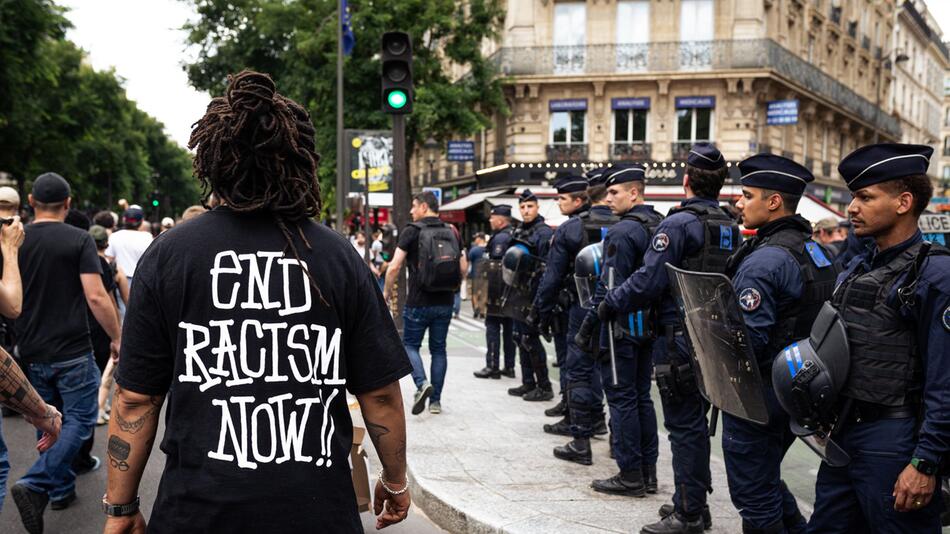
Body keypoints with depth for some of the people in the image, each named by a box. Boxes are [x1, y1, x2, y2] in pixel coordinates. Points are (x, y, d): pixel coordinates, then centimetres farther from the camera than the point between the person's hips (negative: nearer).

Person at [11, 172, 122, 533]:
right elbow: (96, 297, -16)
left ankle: (61, 489, 27)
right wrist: (117, 338, -5)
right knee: (79, 422, 2)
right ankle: (35, 485, -14)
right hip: (72, 352, -5)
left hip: (32, 354, 5)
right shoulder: (79, 240, -10)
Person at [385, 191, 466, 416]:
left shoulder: (412, 231, -8)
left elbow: (394, 266, -12)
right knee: (438, 348, 12)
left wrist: (386, 292, 1)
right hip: (445, 302, 4)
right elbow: (463, 267, 7)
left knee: (410, 344, 10)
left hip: (418, 302, -4)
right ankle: (436, 400, 13)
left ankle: (422, 383, -14)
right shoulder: (452, 232, 6)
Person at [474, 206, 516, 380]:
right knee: (509, 328, 11)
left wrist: (488, 289, -15)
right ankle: (509, 366, 15)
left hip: (499, 290, -9)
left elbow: (495, 265, -19)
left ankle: (492, 367, -5)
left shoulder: (500, 238, -14)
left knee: (493, 327, -4)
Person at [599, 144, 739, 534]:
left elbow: (648, 281, -19)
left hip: (679, 339, -8)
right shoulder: (730, 229, 9)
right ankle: (694, 501, 28)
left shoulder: (679, 224, -15)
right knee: (696, 422, 17)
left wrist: (610, 304, -7)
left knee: (684, 426, -2)